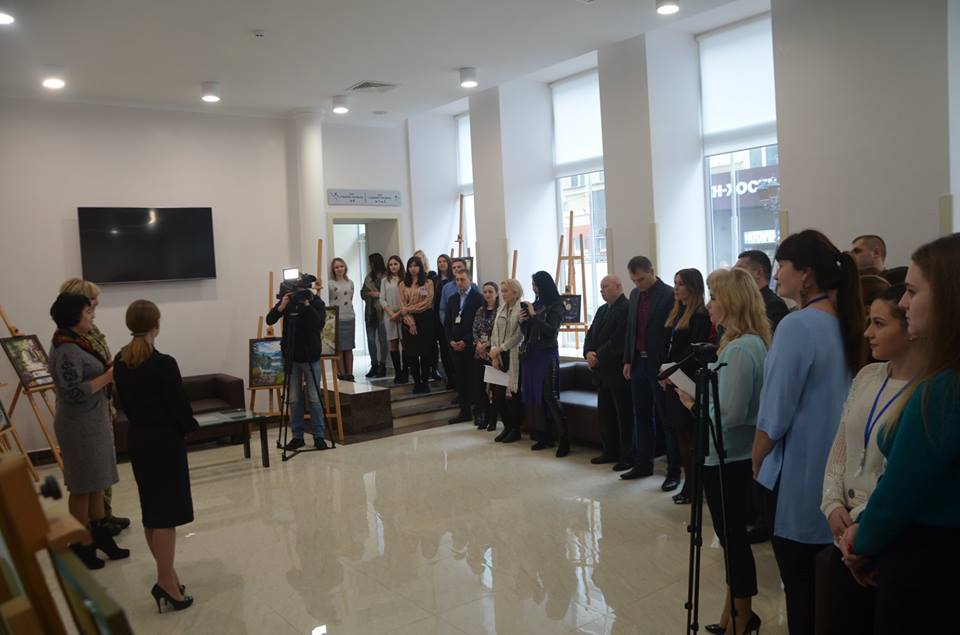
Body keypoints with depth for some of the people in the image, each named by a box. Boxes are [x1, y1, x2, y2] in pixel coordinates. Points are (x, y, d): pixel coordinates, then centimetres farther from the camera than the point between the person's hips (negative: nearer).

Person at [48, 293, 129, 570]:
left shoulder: (78, 343, 9)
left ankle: (100, 534, 29)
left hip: (94, 421, 9)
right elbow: (73, 392, -25)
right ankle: (82, 545, 17)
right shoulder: (67, 350, -20)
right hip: (80, 426, -9)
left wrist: (109, 371, 6)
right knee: (82, 487, 3)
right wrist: (107, 377, -19)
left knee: (97, 483, 17)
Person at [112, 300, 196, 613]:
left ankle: (166, 573, 28)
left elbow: (124, 401, 9)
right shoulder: (164, 364, -20)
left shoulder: (120, 362, 1)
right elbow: (180, 406, -16)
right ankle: (167, 583, 7)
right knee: (166, 513, 1)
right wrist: (190, 425, 3)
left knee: (151, 511, 16)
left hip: (138, 440, 7)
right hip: (165, 441, -7)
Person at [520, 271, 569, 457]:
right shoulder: (536, 304, 11)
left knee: (550, 396, -9)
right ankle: (548, 435, 18)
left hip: (547, 355, -7)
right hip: (531, 354, 7)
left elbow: (551, 330, -18)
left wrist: (534, 315, -16)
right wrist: (522, 321, -3)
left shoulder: (555, 306, -7)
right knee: (538, 396, 9)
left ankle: (564, 439, -4)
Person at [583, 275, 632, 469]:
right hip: (601, 370, 9)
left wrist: (598, 357, -16)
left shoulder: (627, 308, -13)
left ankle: (627, 456, 7)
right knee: (605, 413, 14)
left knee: (624, 415, -1)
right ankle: (610, 451, 24)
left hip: (618, 371, -9)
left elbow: (618, 340, -20)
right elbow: (591, 334, 14)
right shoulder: (602, 310, 17)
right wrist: (588, 353, -4)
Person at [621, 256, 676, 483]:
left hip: (660, 364, -7)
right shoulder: (635, 294, 10)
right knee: (641, 416, 13)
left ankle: (673, 470, 9)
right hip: (638, 362, 7)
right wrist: (628, 360, 10)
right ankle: (643, 464, 24)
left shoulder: (669, 295, -11)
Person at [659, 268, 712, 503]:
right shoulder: (676, 312, 14)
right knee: (680, 433, 11)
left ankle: (692, 486, 7)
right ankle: (688, 481, 19)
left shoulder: (700, 315, -10)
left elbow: (695, 351, -15)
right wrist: (664, 372, 3)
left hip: (688, 381, -8)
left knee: (689, 433, -1)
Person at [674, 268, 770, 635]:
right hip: (728, 456, 10)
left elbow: (730, 414, -26)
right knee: (732, 536, 20)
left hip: (727, 460, -10)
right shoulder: (748, 343, 9)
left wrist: (693, 404, -12)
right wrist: (698, 396, 2)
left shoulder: (741, 349, -22)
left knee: (733, 537, 7)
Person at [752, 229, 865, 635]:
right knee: (825, 580, 18)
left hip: (798, 477, -8)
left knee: (798, 581, 6)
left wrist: (756, 463, -3)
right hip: (836, 475, 8)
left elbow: (774, 415, -18)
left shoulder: (796, 325, -19)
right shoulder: (845, 325, 4)